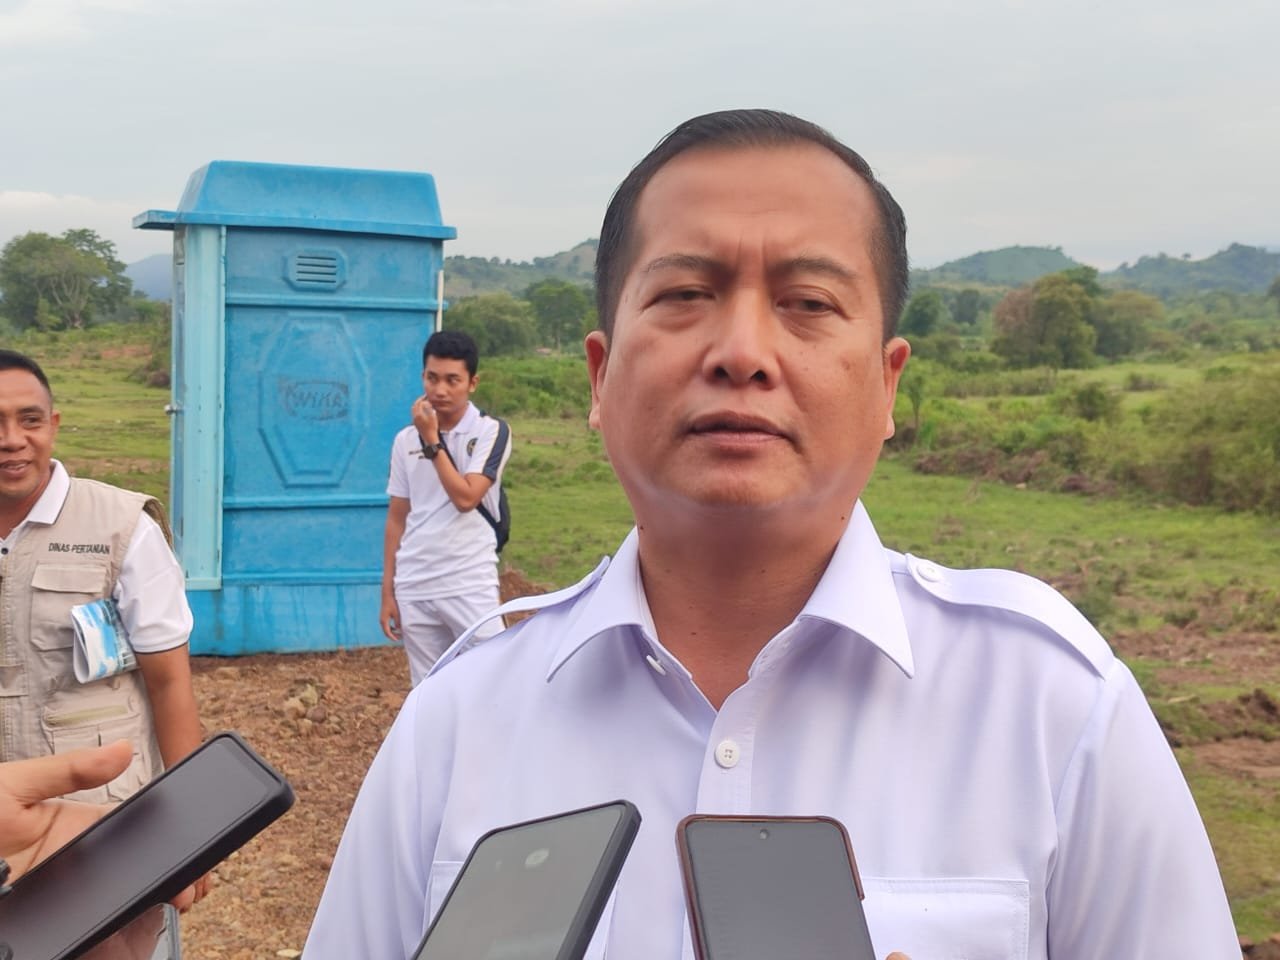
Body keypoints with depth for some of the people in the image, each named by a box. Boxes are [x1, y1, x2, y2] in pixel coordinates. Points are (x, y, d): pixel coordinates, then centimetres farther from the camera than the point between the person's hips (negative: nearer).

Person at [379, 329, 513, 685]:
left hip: (471, 586, -4)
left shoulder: (491, 431, -5)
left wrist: (432, 441, -13)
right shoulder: (405, 439, 8)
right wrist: (387, 591, 9)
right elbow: (397, 519, 11)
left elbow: (466, 498, -17)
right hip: (414, 588, 4)